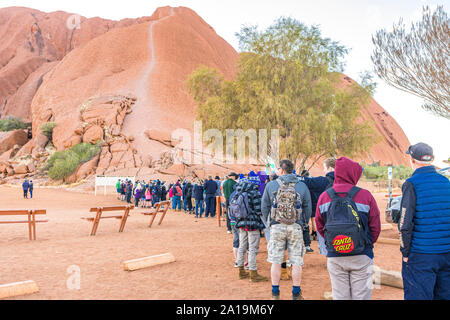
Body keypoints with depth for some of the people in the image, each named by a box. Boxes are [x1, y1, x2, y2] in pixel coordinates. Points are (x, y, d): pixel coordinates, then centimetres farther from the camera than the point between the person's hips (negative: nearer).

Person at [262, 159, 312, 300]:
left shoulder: (271, 185, 1)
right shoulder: (302, 186, 2)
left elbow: (265, 207, 5)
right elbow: (308, 208, 5)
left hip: (276, 226, 0)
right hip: (296, 227, 0)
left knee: (276, 261, 8)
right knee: (296, 262, 7)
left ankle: (275, 293, 15)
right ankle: (296, 293, 14)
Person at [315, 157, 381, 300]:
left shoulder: (324, 197, 0)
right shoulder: (365, 196, -7)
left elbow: (319, 226, 7)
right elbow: (376, 227, -1)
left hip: (334, 257, 2)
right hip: (361, 256, -2)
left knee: (340, 296, 11)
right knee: (362, 295, 8)